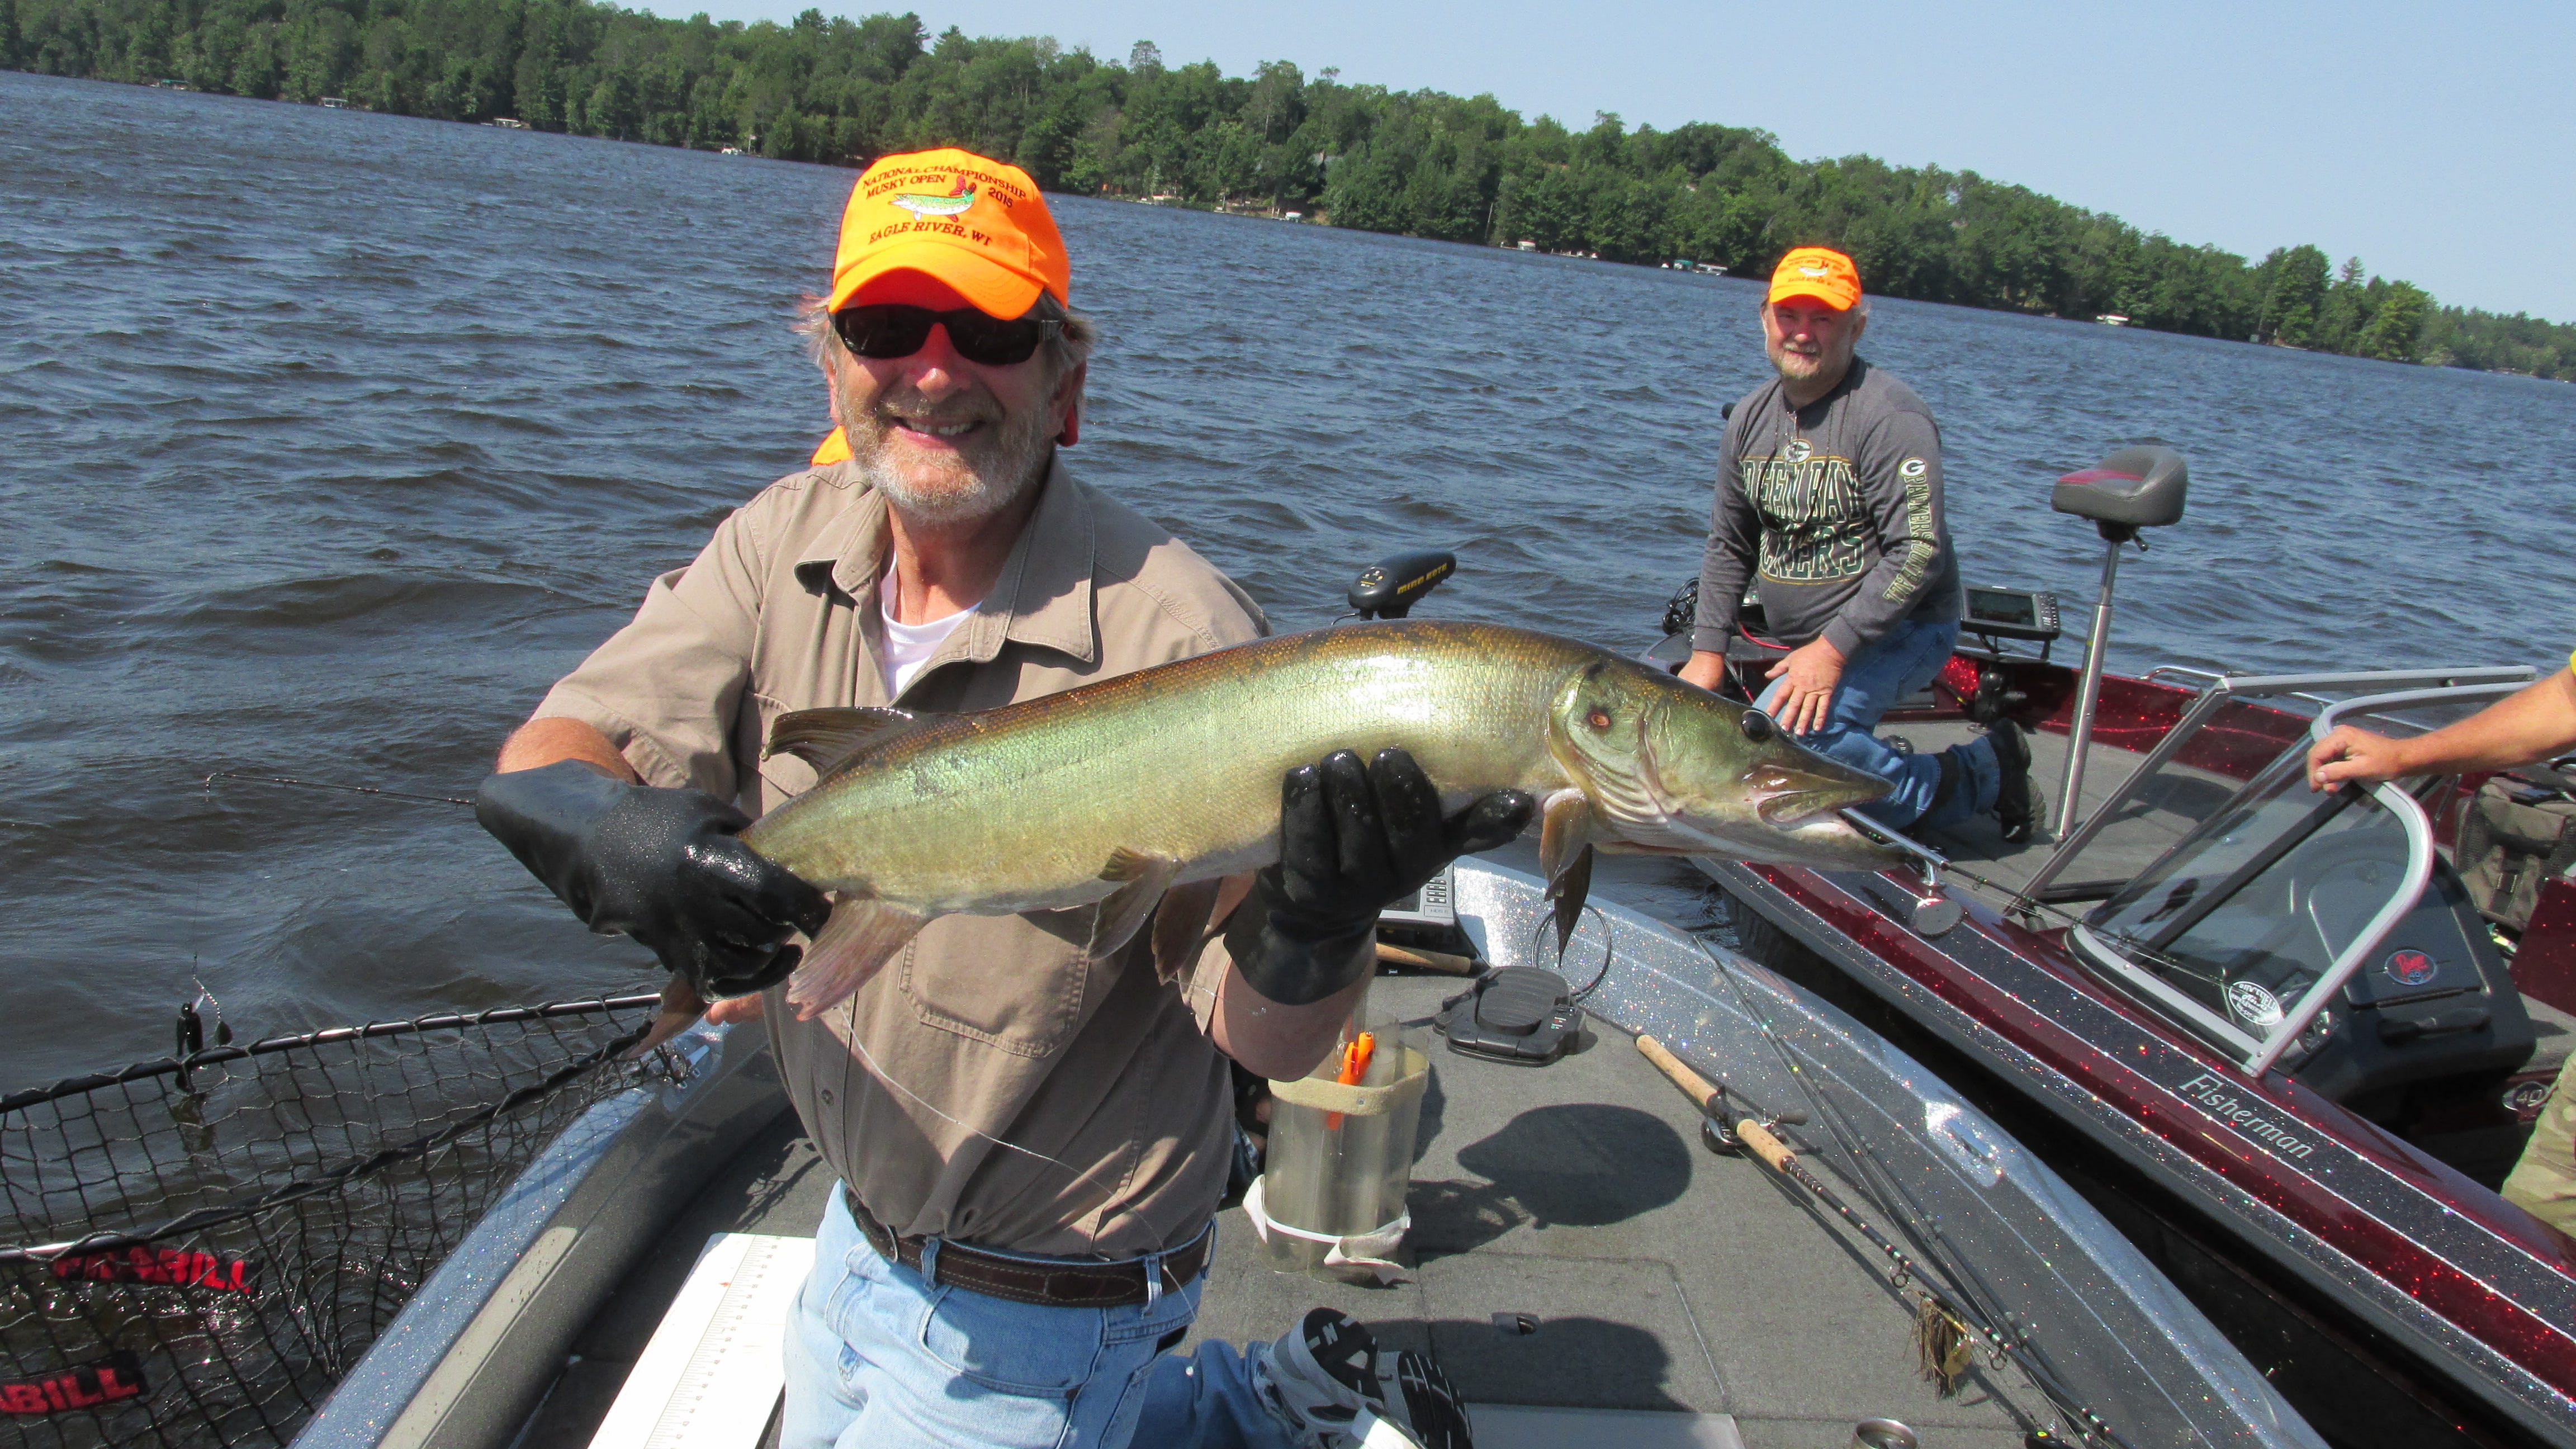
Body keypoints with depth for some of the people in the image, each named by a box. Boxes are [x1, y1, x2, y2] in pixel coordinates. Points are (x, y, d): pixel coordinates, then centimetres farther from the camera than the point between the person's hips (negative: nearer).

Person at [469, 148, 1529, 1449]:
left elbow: (1265, 1040, -26)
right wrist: (614, 832, -38)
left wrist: (1316, 921, -49)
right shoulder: (787, 541, -8)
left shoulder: (1168, 631, -27)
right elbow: (541, 763, -15)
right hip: (864, 1224, 7)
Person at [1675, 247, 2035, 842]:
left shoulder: (1890, 415, -17)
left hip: (1897, 632, -8)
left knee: (1783, 733, -31)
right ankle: (1979, 775, 10)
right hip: (1810, 645, 8)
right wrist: (1707, 653, 4)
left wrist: (1833, 649, -27)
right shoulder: (1751, 417, 6)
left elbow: (1919, 552, -23)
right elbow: (1729, 545, 13)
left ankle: (1949, 782, -8)